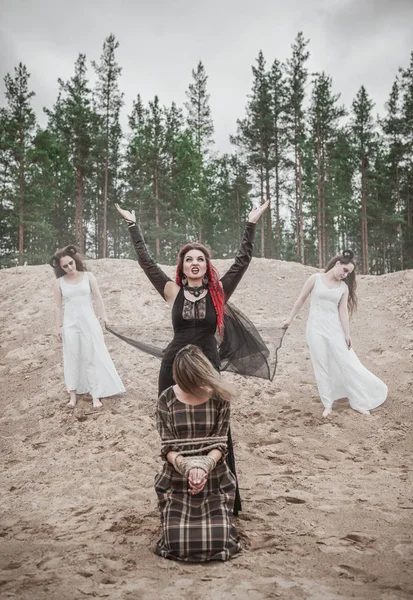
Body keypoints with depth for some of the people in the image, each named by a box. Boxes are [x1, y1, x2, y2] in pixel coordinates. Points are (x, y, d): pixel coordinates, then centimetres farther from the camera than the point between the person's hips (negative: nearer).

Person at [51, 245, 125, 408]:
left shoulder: (88, 276, -2)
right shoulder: (59, 282, 0)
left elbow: (97, 298, 1)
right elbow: (58, 306, 3)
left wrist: (104, 317, -2)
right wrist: (58, 327, 2)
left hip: (89, 322, -1)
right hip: (70, 324, 1)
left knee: (92, 357, 3)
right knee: (72, 358, 6)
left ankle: (95, 395, 8)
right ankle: (73, 394, 16)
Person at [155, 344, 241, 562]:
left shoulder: (219, 397, -7)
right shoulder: (167, 399, -8)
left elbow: (220, 444, -7)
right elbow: (168, 448, -8)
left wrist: (204, 466, -26)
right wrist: (189, 467, -26)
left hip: (214, 480, 0)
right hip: (178, 480, 0)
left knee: (218, 542, -9)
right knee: (177, 544, -9)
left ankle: (221, 517, 26)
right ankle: (174, 516, 26)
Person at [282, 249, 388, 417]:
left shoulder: (344, 287, 3)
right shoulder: (315, 279, -3)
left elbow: (343, 310, 1)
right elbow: (301, 299, 4)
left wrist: (347, 334, -5)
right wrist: (290, 318, 8)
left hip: (335, 327, 2)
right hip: (316, 327, -2)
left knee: (347, 363, 2)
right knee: (322, 366, 3)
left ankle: (360, 402, 12)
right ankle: (328, 404, 12)